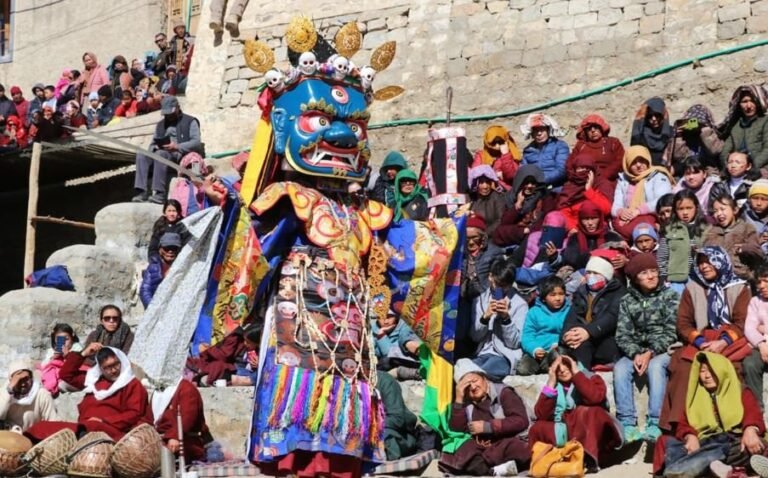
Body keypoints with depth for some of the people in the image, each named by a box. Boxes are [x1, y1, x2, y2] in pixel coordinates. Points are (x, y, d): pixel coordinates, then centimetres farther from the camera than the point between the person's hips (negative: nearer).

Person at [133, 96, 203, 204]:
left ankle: (160, 193, -42)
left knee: (161, 154, -36)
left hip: (182, 155, -6)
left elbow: (196, 143, -6)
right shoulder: (160, 124, 27)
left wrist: (177, 147, -20)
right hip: (162, 153, 6)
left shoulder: (190, 122, 9)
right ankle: (142, 192, -34)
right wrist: (155, 147, -4)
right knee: (141, 155, -23)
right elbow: (153, 144, 23)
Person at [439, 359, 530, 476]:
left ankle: (474, 465, -31)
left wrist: (487, 426, -12)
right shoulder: (465, 402, 14)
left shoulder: (503, 392, 2)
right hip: (479, 448, 4)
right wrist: (458, 399, -5)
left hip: (506, 443, -3)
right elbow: (456, 429, 3)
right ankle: (494, 470, -35)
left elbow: (521, 421, -10)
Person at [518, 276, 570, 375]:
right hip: (535, 352, 1)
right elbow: (527, 336, 3)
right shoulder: (534, 312, 11)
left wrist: (559, 344, -21)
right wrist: (534, 349, -17)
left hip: (557, 351, -1)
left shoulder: (569, 311, 10)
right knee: (522, 369, -26)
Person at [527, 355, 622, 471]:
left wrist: (576, 372, -12)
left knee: (583, 412, -32)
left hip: (594, 431, -3)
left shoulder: (591, 379, 3)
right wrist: (551, 382, -6)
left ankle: (587, 459, -43)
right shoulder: (554, 387, 12)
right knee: (537, 428, -18)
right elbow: (541, 415, -4)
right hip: (565, 436, 3)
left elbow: (595, 398, -22)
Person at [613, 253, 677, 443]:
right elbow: (622, 335, 0)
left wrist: (650, 353, -18)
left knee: (655, 366, -35)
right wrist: (635, 354, -19)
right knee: (620, 368, -28)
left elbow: (671, 332, -6)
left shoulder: (669, 296, 2)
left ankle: (655, 423, -35)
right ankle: (627, 423, -29)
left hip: (662, 350, -2)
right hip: (636, 351, 2)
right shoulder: (627, 301, 8)